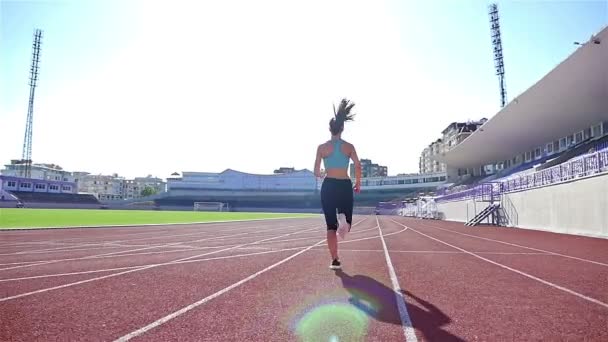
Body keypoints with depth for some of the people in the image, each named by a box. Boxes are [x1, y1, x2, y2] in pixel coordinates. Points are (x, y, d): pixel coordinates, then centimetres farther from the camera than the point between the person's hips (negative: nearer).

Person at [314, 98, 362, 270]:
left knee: (331, 226, 6)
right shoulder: (349, 147, 3)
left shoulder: (322, 147, 1)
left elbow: (316, 171, 2)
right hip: (345, 186, 0)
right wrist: (358, 183, 8)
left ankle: (335, 260, 1)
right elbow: (358, 166, -6)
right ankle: (343, 218, -25)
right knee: (345, 223, 14)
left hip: (328, 186, 0)